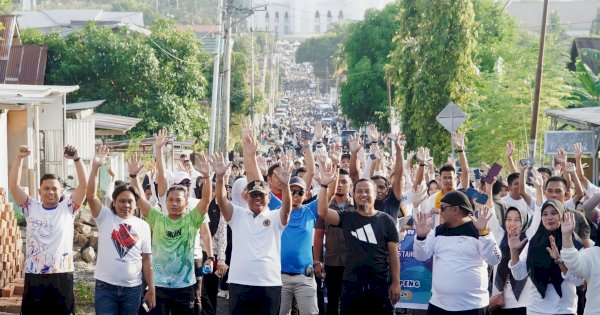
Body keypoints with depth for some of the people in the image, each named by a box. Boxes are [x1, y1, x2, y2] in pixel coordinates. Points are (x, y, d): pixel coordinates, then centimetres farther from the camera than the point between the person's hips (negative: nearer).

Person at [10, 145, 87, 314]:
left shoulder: (68, 208, 4)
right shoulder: (31, 208, 6)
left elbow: (84, 185, -7)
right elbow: (13, 185, -3)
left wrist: (77, 159, -20)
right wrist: (19, 157, -14)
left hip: (62, 275, 0)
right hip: (34, 275, 1)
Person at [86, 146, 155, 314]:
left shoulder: (143, 225, 4)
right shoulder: (105, 217, -1)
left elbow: (147, 259, 7)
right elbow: (90, 195, -16)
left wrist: (151, 289, 5)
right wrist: (95, 167, -27)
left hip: (132, 289, 2)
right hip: (105, 287, -2)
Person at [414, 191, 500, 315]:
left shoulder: (478, 231, -6)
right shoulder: (438, 231, 10)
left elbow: (494, 260, -15)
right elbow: (421, 256, 7)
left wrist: (483, 232, -28)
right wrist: (420, 236, -12)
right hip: (438, 303, 5)